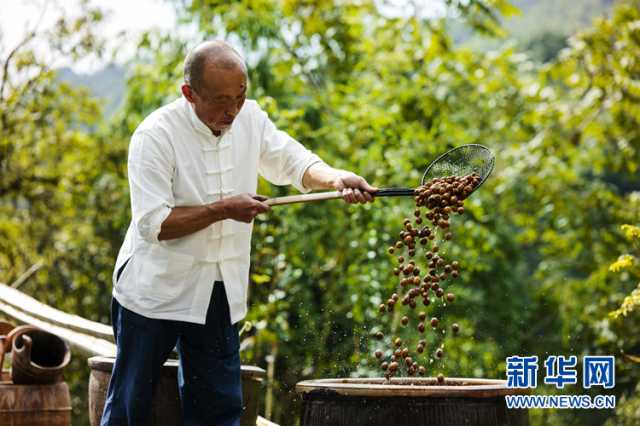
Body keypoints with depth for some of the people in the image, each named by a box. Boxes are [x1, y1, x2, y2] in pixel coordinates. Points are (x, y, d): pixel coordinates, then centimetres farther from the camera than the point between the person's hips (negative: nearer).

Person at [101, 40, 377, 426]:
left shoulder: (250, 118, -1)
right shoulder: (156, 135, -18)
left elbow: (296, 163, 5)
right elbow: (153, 224, -22)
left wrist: (336, 179, -16)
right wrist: (222, 210, -25)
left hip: (220, 294, 5)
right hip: (155, 291, -5)